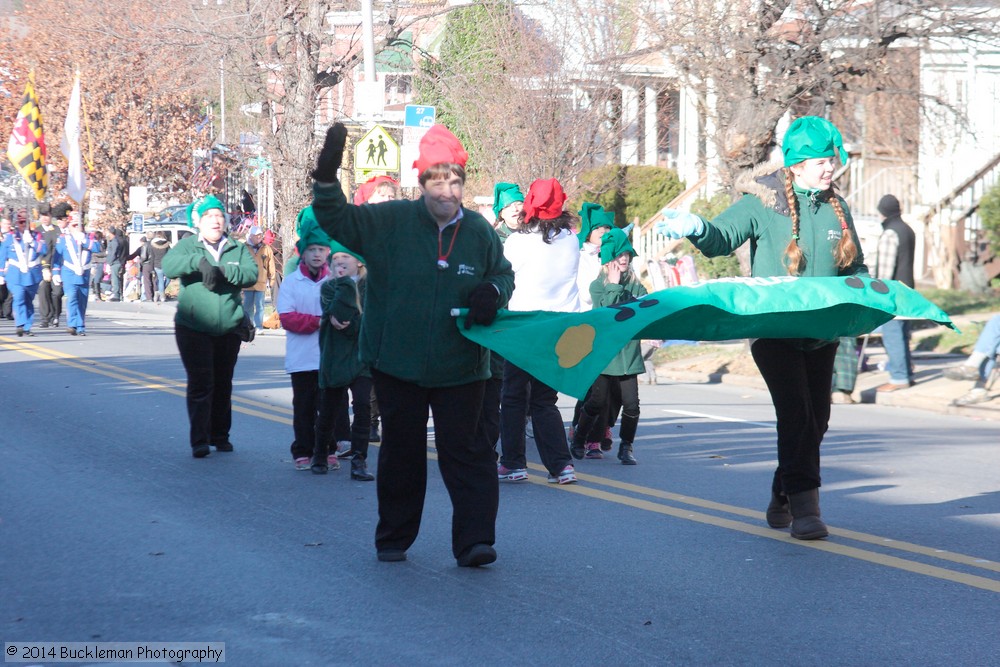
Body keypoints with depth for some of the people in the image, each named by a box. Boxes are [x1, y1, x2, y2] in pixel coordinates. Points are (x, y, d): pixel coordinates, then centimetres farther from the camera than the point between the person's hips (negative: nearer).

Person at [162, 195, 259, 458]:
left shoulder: (237, 249, 7)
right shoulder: (188, 246, 1)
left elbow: (251, 273, -10)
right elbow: (168, 265, -17)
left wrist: (223, 271, -25)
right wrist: (199, 262, -31)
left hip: (229, 328, 3)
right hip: (193, 329, -3)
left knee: (223, 385, 12)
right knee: (200, 384, -9)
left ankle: (220, 436, 25)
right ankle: (199, 441, -8)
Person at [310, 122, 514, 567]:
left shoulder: (480, 232, 0)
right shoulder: (390, 222, -5)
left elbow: (503, 274, 14)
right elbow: (338, 221, -8)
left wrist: (492, 293, -8)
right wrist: (326, 180, -24)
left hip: (459, 367, 0)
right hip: (397, 363, 0)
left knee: (465, 450, -6)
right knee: (400, 451, 12)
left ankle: (474, 540, -6)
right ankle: (393, 538, 26)